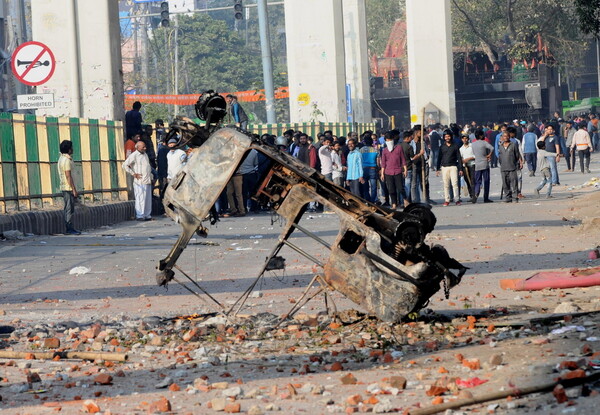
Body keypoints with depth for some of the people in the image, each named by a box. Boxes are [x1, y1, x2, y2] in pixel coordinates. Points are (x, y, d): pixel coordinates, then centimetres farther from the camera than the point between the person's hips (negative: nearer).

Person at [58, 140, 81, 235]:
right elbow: (68, 176, -19)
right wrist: (74, 189, -18)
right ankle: (69, 229, -8)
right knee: (70, 209, -8)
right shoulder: (67, 160, -16)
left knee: (68, 209, 12)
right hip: (69, 187, -10)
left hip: (64, 187, 10)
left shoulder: (61, 159, 15)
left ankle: (69, 228, 14)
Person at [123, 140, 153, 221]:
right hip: (140, 182, -8)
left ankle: (147, 215, 14)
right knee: (140, 199, -8)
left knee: (148, 199, 8)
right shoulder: (134, 155, -8)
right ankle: (140, 216, -5)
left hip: (148, 181, 8)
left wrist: (151, 177, 21)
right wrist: (134, 174, -12)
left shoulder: (145, 154, 18)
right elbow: (125, 165, -13)